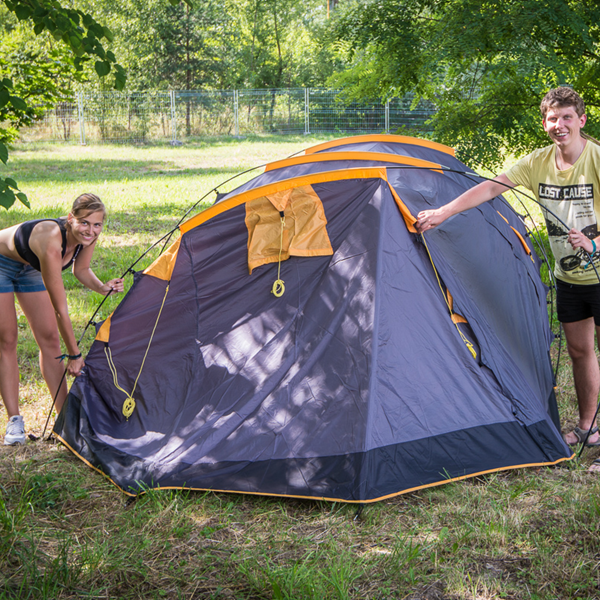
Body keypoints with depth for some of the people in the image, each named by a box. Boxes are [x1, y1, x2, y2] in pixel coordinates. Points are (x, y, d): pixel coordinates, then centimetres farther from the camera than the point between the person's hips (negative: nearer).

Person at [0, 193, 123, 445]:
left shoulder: (87, 238, -23)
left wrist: (101, 287, -22)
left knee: (49, 337, 2)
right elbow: (60, 309, -37)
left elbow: (81, 269, -1)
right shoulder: (51, 242, -42)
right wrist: (74, 354, -30)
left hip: (29, 267, 7)